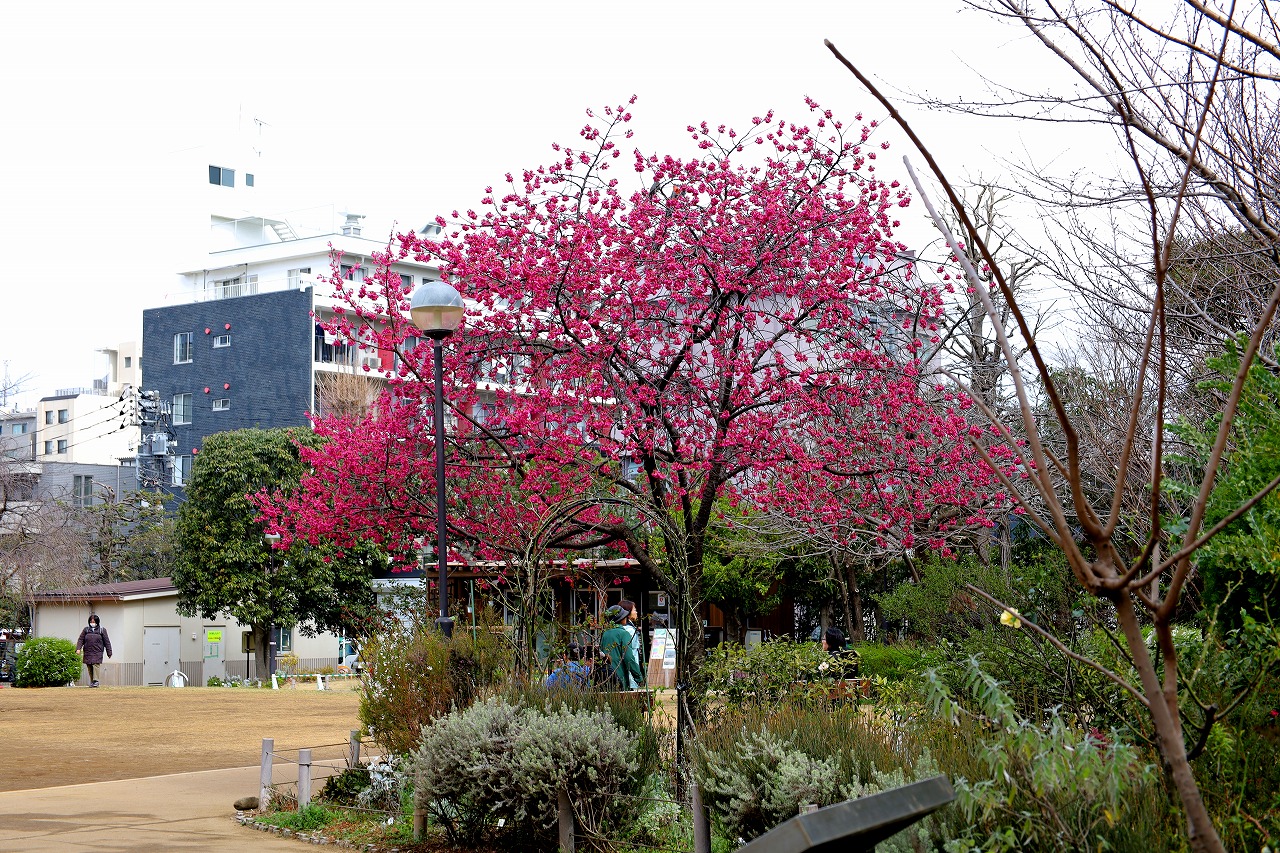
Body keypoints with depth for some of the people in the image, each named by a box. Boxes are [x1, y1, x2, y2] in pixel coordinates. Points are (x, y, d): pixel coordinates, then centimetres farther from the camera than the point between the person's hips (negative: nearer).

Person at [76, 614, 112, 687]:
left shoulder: (102, 630, 5)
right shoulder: (86, 629, 10)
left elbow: (107, 642, 7)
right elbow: (81, 640, 8)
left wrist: (109, 653, 6)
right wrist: (78, 648, -8)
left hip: (97, 652, -3)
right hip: (88, 652, 3)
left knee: (96, 665, -17)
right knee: (90, 668, 4)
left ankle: (95, 681, -18)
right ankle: (91, 682, 13)